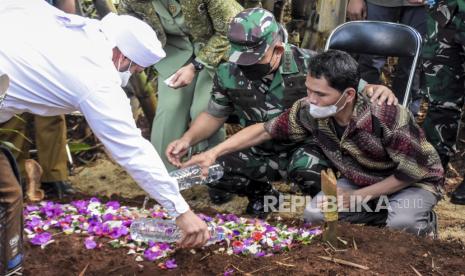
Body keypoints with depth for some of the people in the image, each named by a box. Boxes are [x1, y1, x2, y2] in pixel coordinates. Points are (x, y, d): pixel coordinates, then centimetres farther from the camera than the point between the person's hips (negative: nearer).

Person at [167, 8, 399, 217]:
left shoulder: (308, 65, -19)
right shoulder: (228, 73, -9)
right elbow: (214, 115, 9)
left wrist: (378, 89, -34)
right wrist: (187, 140, -9)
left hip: (303, 149, -4)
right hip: (258, 154, 4)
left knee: (308, 170, -39)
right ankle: (261, 193, 12)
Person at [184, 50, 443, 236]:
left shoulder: (389, 119, -38)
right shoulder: (309, 112, -24)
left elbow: (415, 171, -25)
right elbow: (265, 130, -9)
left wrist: (357, 197, -23)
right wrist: (215, 152, -19)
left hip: (414, 180, -5)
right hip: (361, 179, 5)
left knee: (400, 225, -34)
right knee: (314, 215, -15)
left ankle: (422, 221, 5)